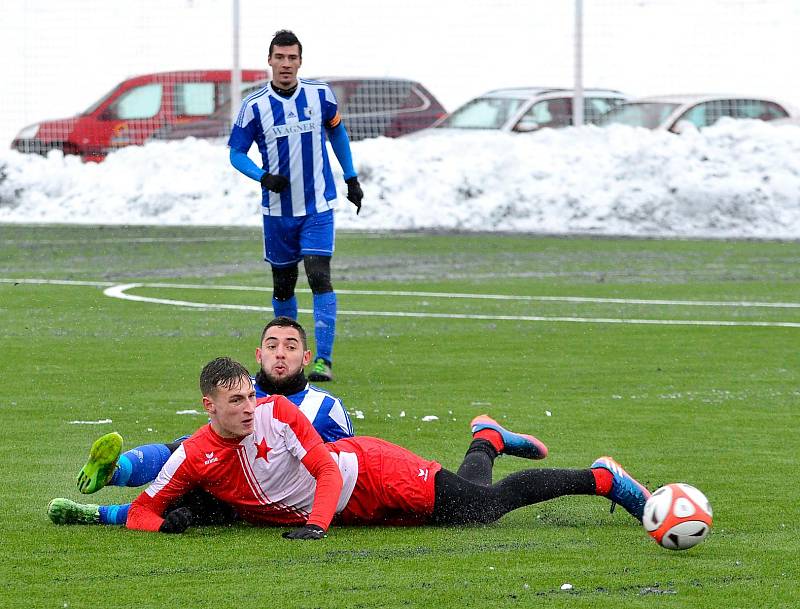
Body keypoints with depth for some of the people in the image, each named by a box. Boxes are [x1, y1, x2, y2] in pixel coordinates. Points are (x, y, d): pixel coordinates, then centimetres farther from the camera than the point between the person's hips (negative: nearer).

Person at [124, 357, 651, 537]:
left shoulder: (278, 413, -23)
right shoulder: (193, 459, -16)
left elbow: (329, 471, -22)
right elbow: (139, 512, -11)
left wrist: (316, 526, -38)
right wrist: (166, 523, -34)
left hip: (368, 474, -4)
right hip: (356, 512, 4)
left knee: (486, 503, -8)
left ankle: (603, 478, 10)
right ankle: (486, 440, 46)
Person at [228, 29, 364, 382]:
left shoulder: (320, 95, -3)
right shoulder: (255, 105, -7)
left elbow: (337, 130, 16)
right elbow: (236, 152, -1)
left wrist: (351, 178, 16)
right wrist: (263, 176, -20)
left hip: (318, 208, -1)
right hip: (278, 210, 1)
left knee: (320, 277, -16)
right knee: (283, 285, 9)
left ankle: (324, 359, -16)